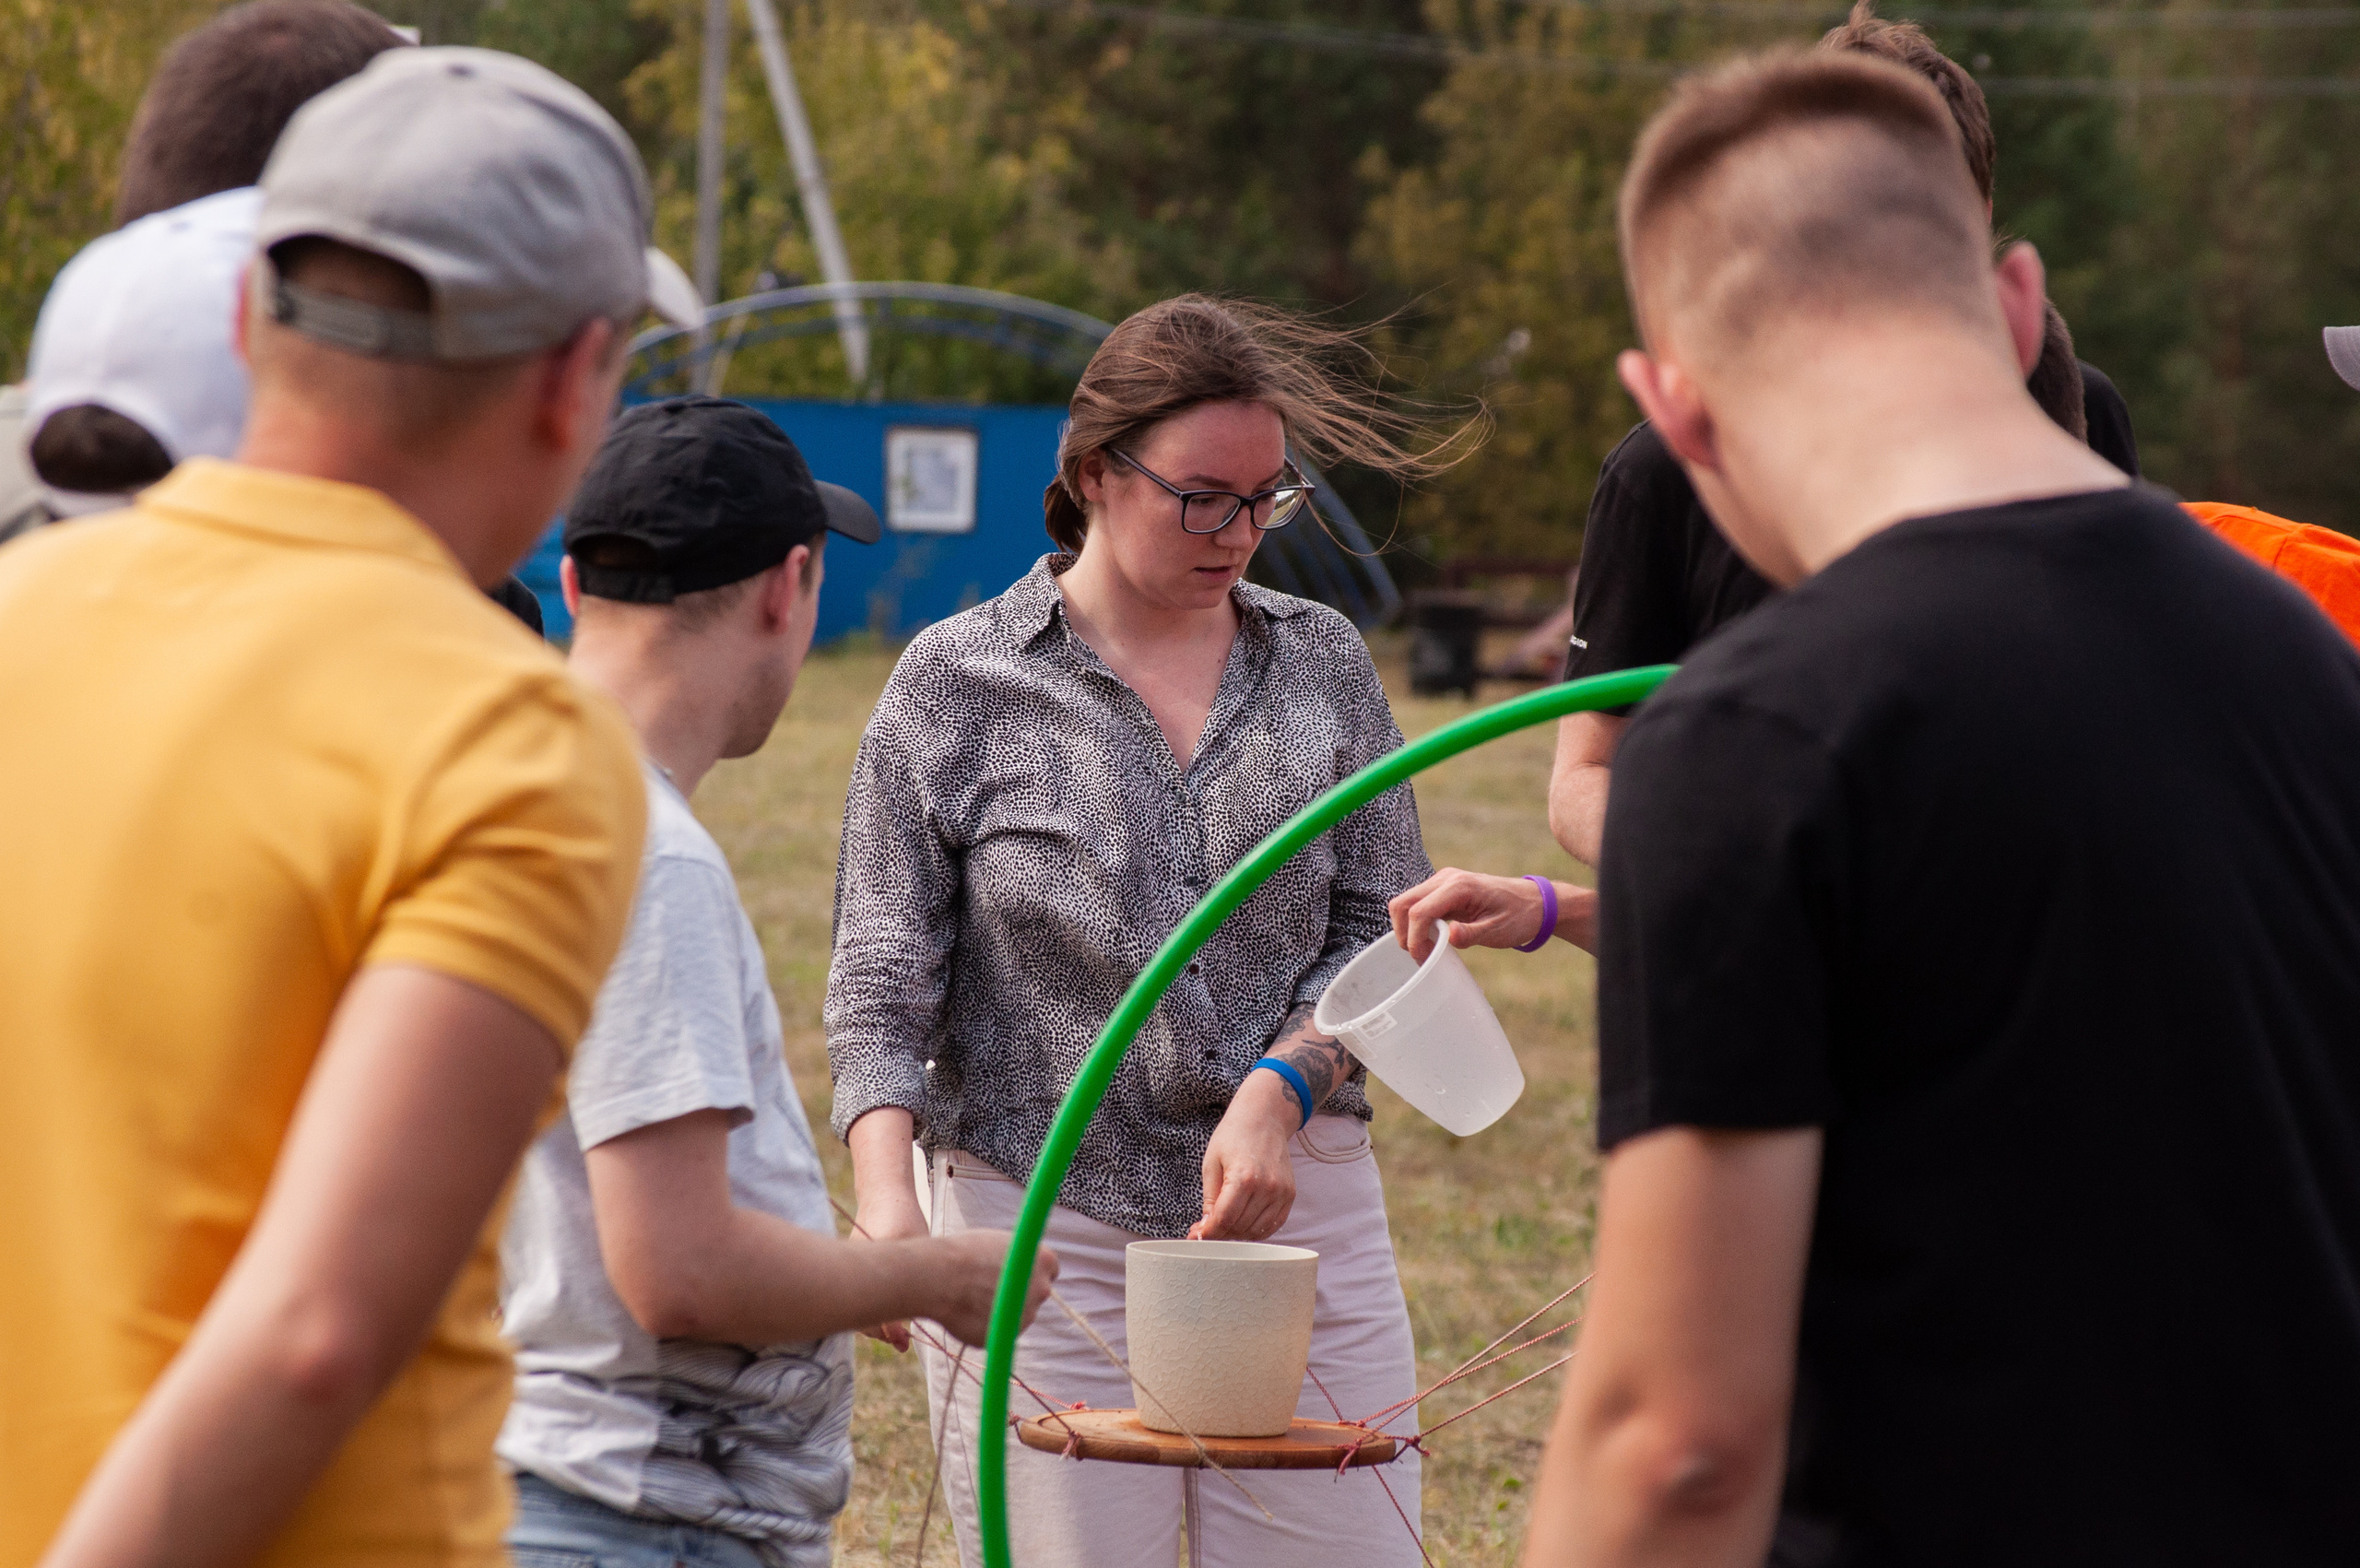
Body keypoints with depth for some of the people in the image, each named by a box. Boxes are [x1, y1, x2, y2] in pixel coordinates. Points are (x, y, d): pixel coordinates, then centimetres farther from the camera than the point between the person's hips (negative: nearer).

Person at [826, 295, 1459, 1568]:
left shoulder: (1324, 664, 9)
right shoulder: (957, 683, 0)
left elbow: (1383, 928, 8)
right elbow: (881, 985, -2)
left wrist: (1279, 1089, -11)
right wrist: (888, 1203, -18)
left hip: (1298, 1217, 3)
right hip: (1039, 1236, -2)